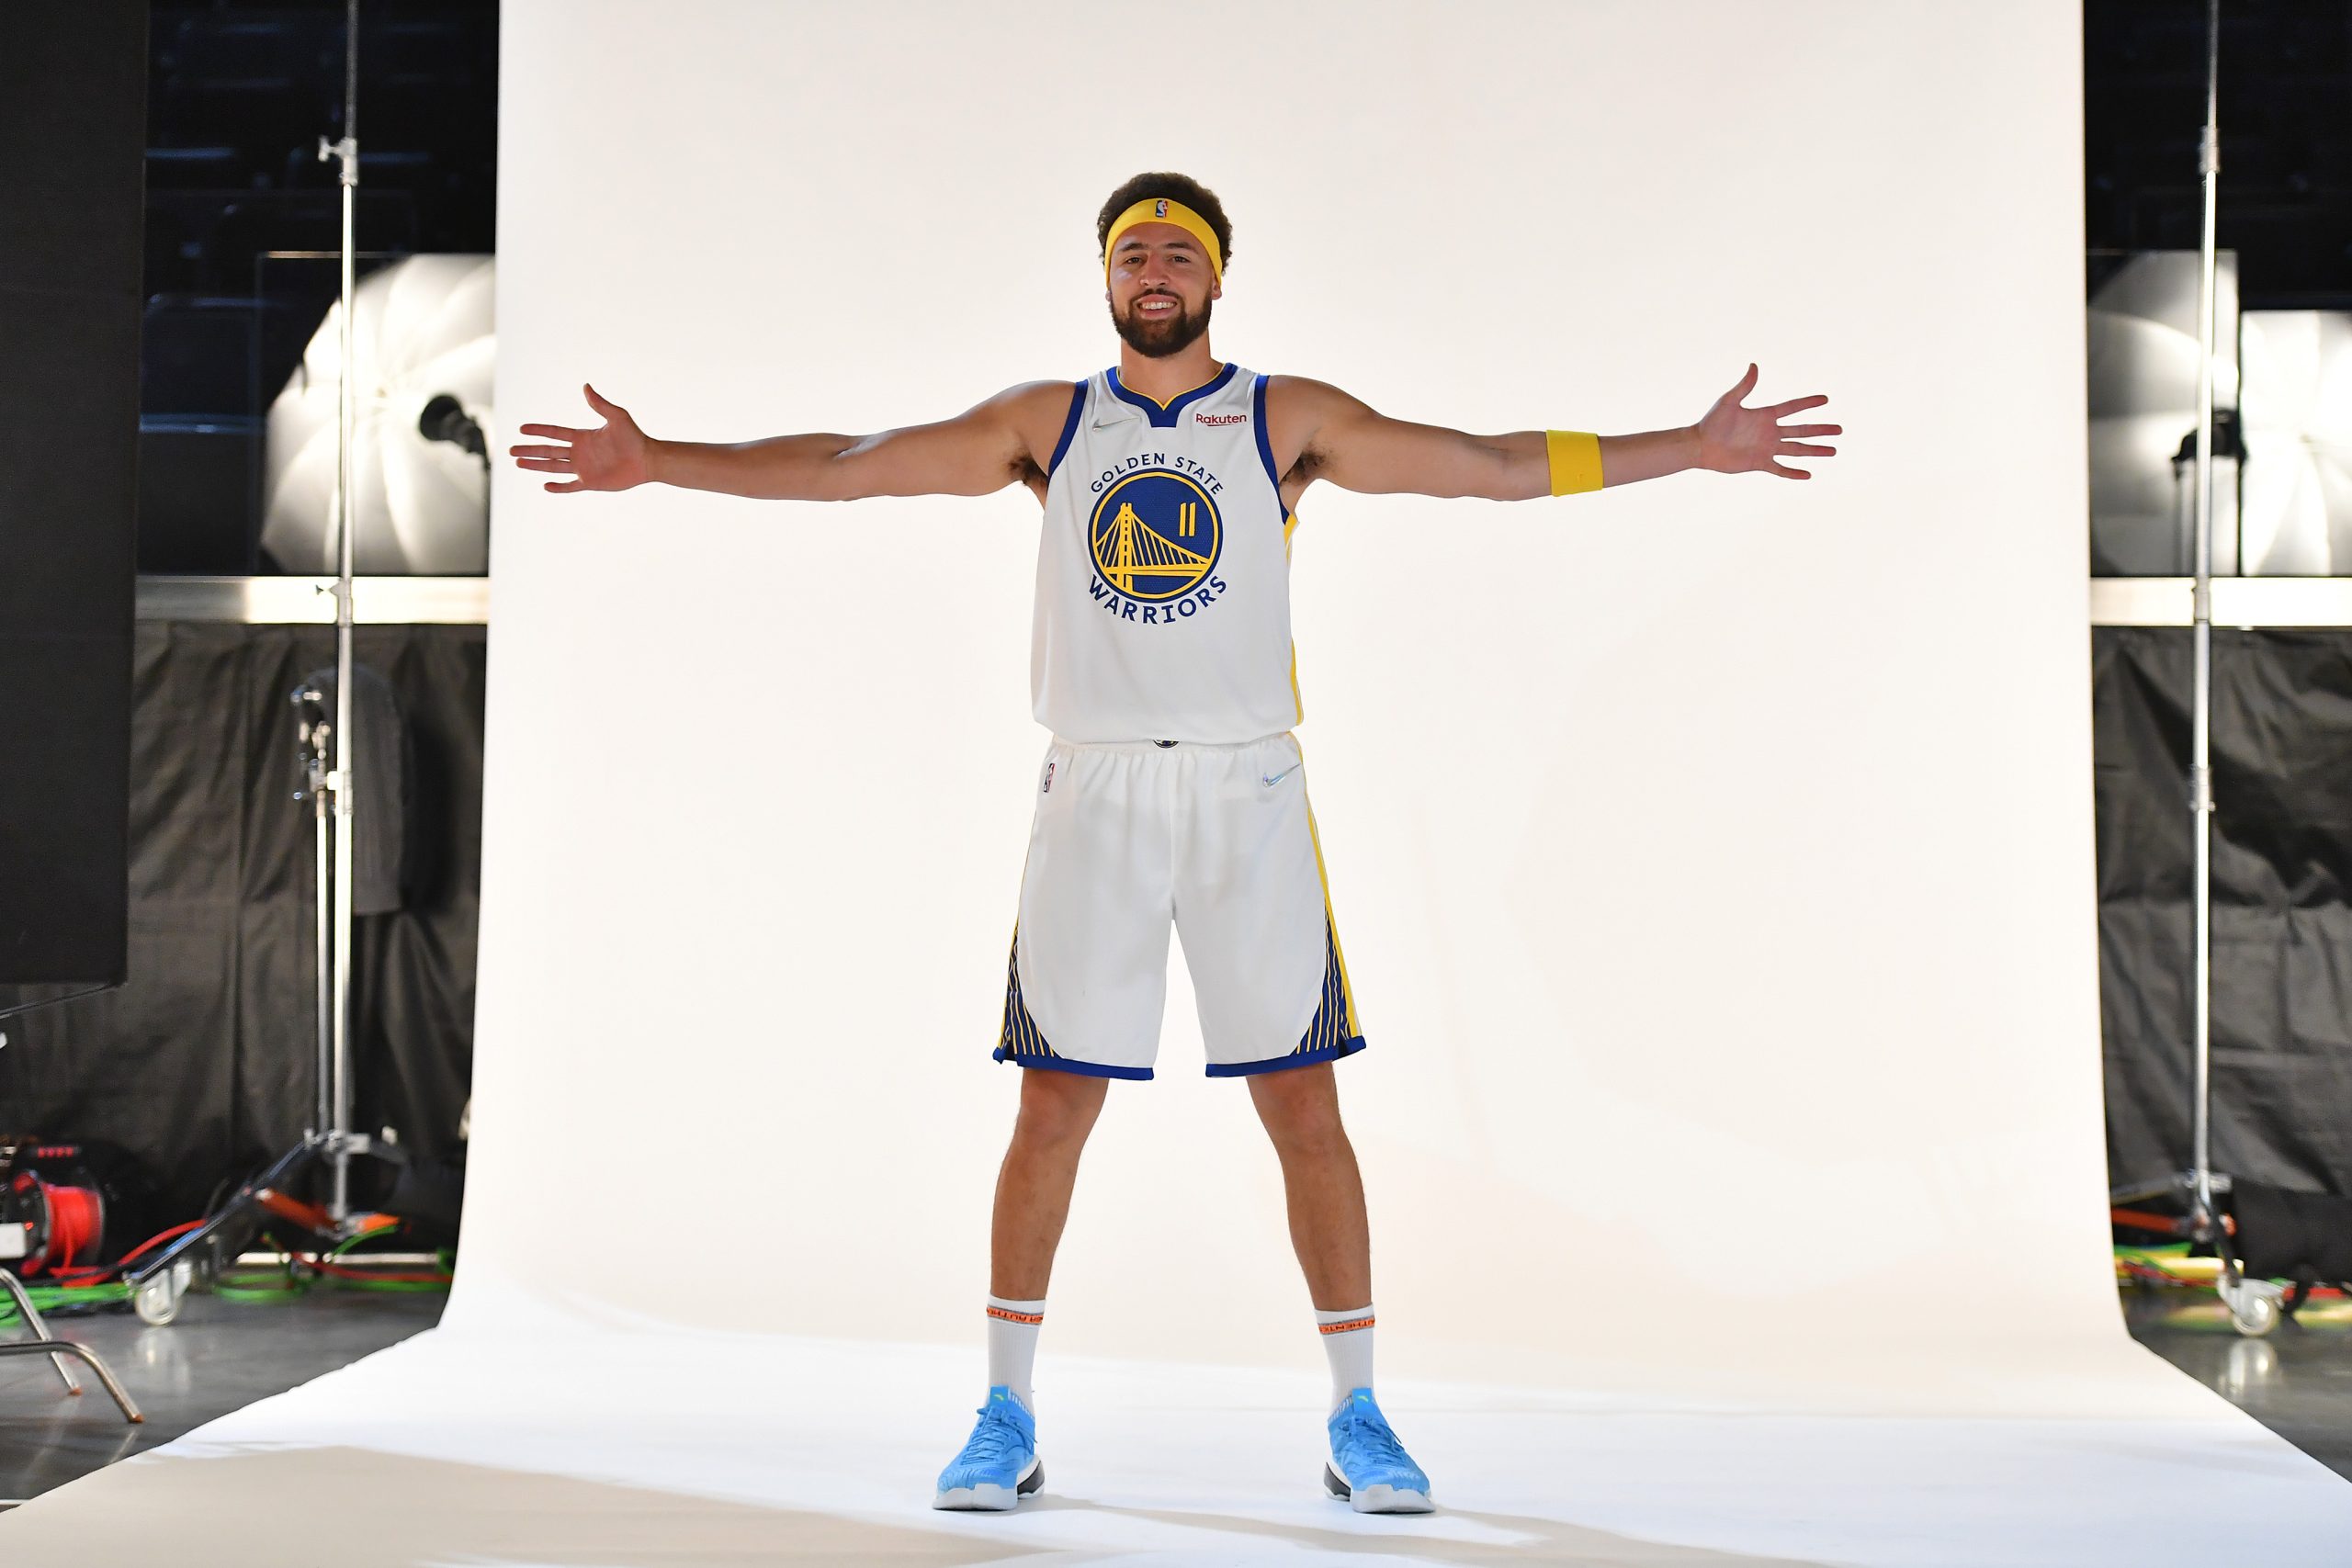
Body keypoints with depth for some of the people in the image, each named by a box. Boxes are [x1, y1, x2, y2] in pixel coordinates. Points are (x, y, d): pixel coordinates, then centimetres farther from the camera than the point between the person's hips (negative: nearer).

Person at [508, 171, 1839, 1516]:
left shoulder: (1289, 420, 4)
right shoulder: (1047, 423, 9)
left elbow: (1495, 466, 1)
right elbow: (847, 467, 7)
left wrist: (1693, 450, -5)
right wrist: (660, 463, 1)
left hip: (1248, 793, -1)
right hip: (1094, 791, 1)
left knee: (1304, 1108, 0)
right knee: (1053, 1111, 2)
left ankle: (1358, 1420, 10)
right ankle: (1008, 1421, 12)